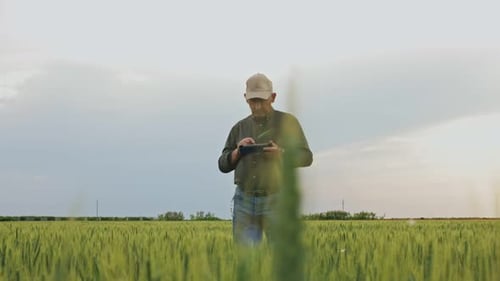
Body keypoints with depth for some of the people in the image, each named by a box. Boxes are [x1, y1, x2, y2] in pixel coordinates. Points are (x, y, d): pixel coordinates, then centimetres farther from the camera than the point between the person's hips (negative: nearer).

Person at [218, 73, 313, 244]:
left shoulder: (288, 122, 3)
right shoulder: (240, 127, 12)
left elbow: (306, 157, 1)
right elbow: (223, 165, 11)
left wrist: (281, 153, -16)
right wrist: (238, 151, -9)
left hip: (276, 200, -3)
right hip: (245, 199, 3)